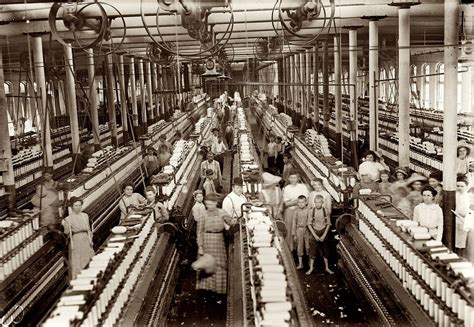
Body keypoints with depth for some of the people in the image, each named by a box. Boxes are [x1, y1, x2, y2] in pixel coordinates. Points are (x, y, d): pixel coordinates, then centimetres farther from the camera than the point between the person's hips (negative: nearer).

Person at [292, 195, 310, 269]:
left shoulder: (309, 210, -5)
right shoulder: (296, 211, 0)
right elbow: (294, 223, 5)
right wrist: (294, 234, 5)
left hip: (307, 229, -2)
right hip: (299, 230, 2)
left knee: (308, 247, 1)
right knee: (299, 247, 8)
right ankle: (300, 264, 18)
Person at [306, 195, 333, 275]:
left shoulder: (325, 211, -8)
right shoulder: (311, 211, -9)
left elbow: (328, 224, -1)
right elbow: (309, 224, -5)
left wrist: (324, 235, -8)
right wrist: (315, 235, -10)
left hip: (323, 233, 1)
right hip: (314, 232, -1)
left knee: (325, 251, 9)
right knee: (313, 251, 4)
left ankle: (327, 267, 24)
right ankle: (311, 268, 17)